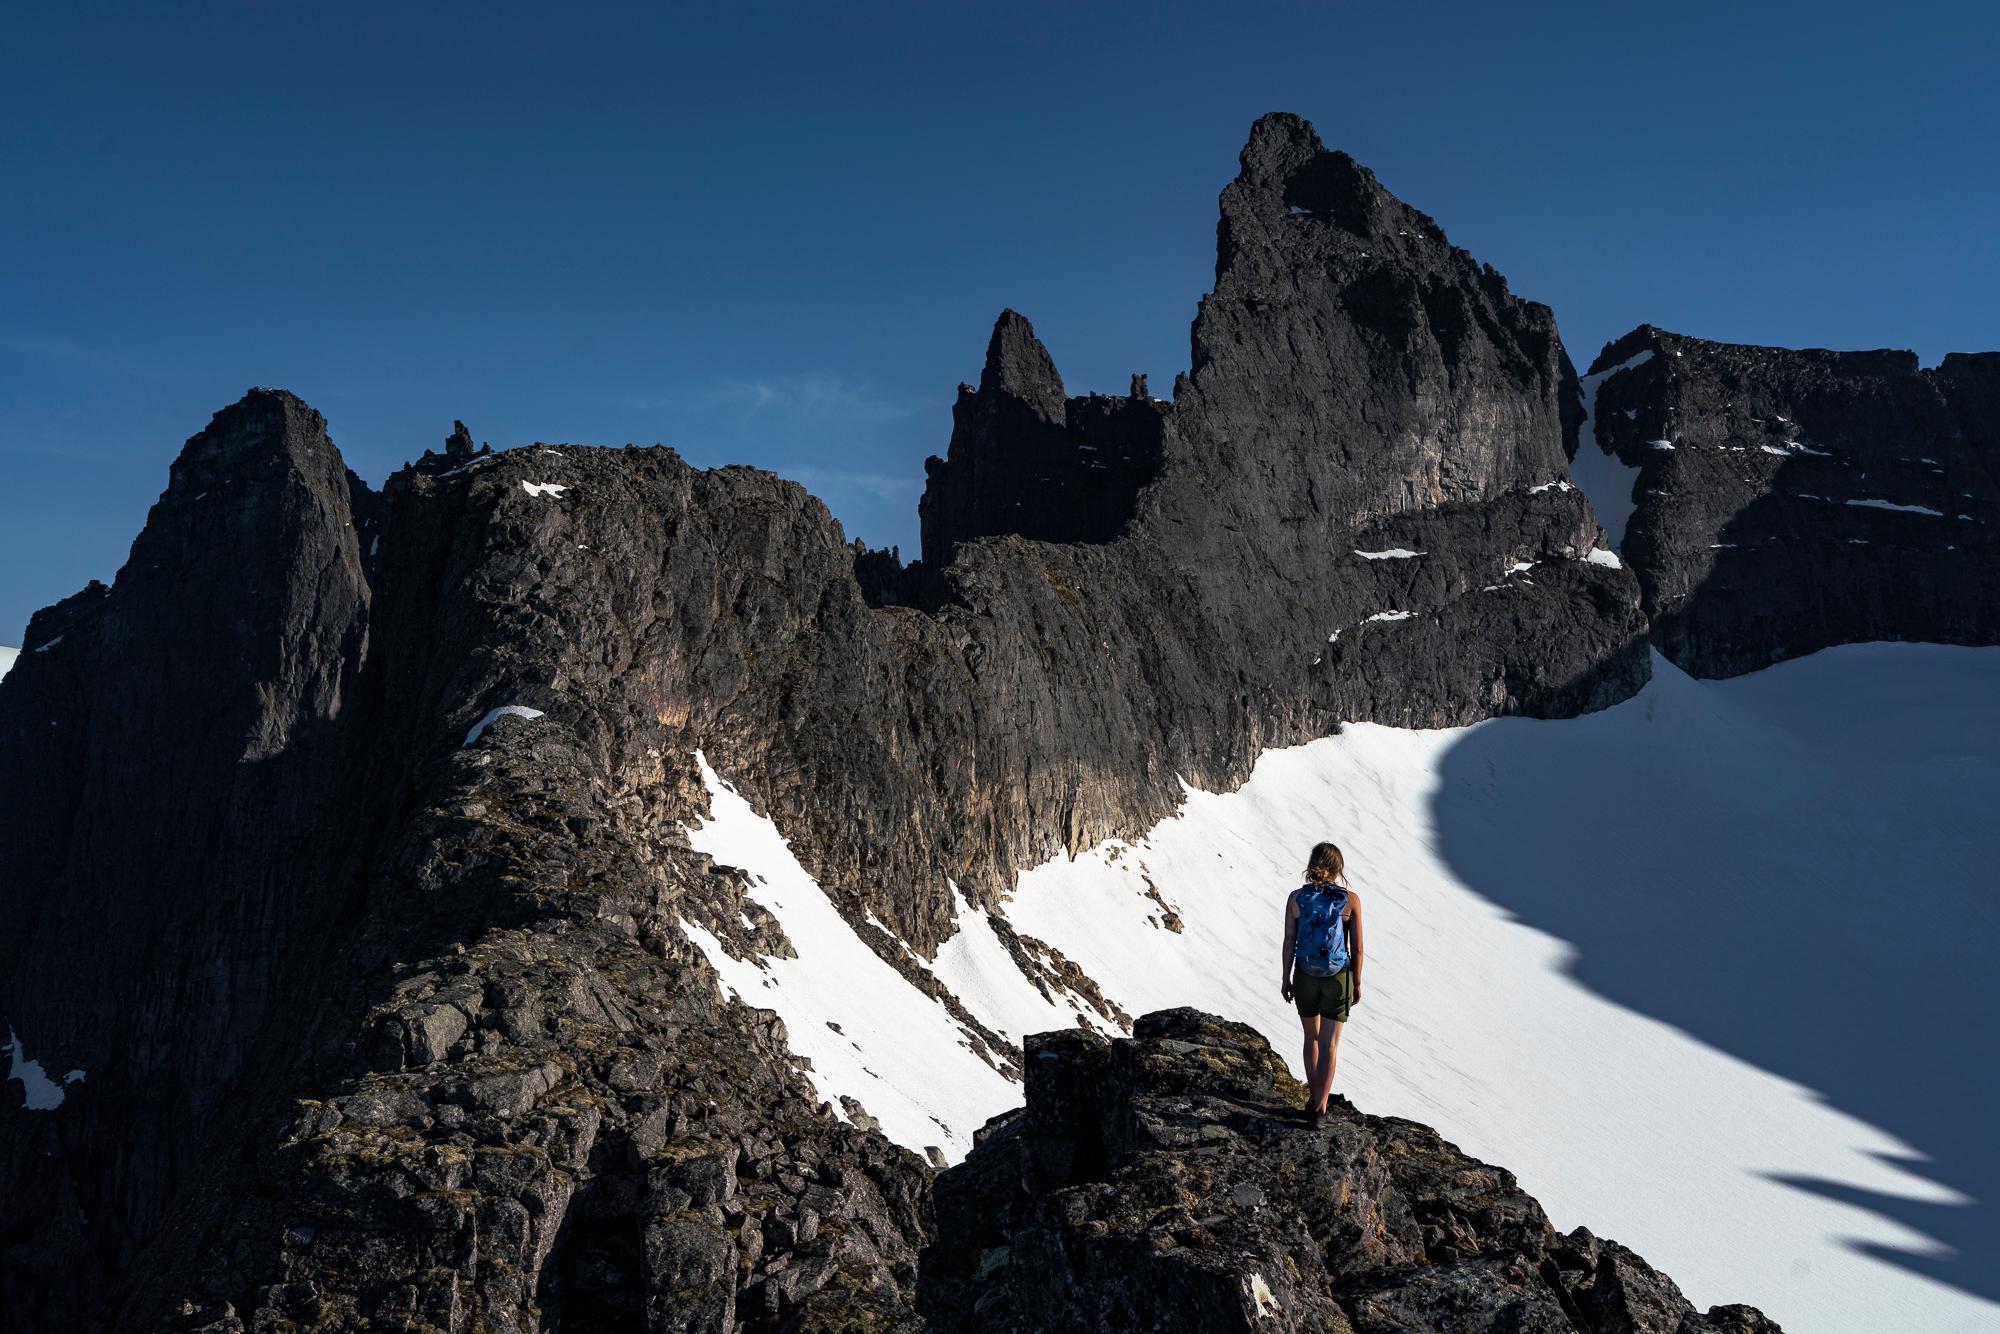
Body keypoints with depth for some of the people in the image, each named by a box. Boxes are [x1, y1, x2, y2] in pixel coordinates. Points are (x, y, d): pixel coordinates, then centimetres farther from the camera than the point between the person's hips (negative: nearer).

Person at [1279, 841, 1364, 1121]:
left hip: (1305, 977, 2)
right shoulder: (1350, 900, -10)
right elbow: (1357, 948, -5)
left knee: (1312, 1037, 22)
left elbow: (1289, 943, -4)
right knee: (1330, 1044, 7)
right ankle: (1320, 1104, 5)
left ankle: (1313, 1096, 30)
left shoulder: (1296, 898, -8)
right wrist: (1357, 983, 6)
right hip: (1338, 979, -2)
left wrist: (1286, 978, 8)